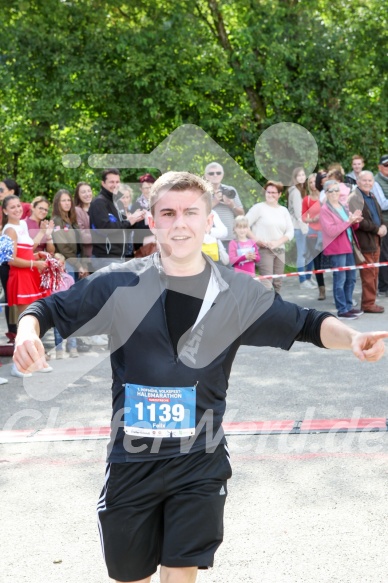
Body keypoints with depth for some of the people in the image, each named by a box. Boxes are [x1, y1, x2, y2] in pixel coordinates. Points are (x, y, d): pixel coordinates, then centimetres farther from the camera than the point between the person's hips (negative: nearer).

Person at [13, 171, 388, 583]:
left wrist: (352, 338, -17)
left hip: (200, 461, 0)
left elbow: (306, 324, 3)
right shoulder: (120, 284, -6)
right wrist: (27, 332, -23)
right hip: (131, 461, 0)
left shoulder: (236, 292, -2)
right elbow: (51, 309, 0)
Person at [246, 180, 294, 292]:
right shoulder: (259, 207, -1)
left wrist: (277, 242, -7)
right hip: (264, 249, -5)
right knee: (266, 283, -15)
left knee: (277, 283, 8)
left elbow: (290, 232, 9)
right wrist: (255, 240, -14)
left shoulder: (283, 210, 14)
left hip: (280, 250, 5)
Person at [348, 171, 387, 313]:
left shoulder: (371, 197, 17)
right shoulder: (354, 198, -13)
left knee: (374, 273, 12)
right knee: (368, 275, -5)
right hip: (364, 241, -9)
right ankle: (368, 304, 5)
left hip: (375, 239, 9)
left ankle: (370, 302, 20)